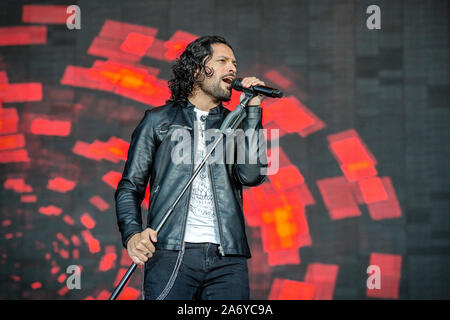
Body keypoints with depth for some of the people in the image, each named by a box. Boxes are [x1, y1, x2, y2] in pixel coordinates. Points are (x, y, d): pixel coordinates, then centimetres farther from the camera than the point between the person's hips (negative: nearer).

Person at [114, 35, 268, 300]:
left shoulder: (237, 124, 20)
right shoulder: (159, 121, 14)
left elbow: (252, 175, 0)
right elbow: (130, 187, 10)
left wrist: (252, 109, 3)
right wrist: (132, 234, -8)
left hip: (227, 258, 2)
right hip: (170, 253, -2)